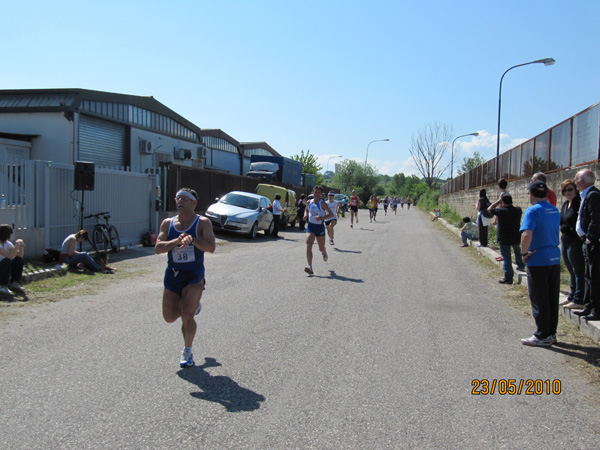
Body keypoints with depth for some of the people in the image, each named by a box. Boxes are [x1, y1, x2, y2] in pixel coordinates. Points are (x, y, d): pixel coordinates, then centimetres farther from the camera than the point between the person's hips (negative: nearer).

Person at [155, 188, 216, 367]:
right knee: (169, 317, 9)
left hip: (194, 276, -4)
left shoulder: (203, 223, -5)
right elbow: (158, 248, -7)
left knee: (187, 316, -14)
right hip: (172, 275, 4)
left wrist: (192, 239, -33)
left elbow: (211, 247, -18)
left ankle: (187, 351, 9)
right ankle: (192, 305, 40)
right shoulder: (168, 223, 5)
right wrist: (176, 241, -24)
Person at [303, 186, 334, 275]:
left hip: (320, 227, -2)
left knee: (321, 248, 12)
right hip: (310, 226, 3)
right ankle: (310, 267, -21)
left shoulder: (322, 203, -11)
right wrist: (305, 215, 2)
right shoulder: (309, 202, 3)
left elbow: (331, 214, -15)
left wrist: (321, 218, -29)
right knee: (308, 246, -17)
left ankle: (324, 253, 52)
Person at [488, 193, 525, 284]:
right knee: (517, 251, 32)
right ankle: (520, 266, 52)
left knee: (506, 258, 0)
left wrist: (498, 201, 4)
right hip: (516, 238, 5)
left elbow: (489, 209, -3)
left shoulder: (501, 211, -19)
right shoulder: (518, 210, -4)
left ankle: (508, 278, 1)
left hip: (504, 239, -5)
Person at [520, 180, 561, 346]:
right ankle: (551, 333, 23)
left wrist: (524, 253, -13)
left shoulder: (533, 211, -14)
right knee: (552, 299, 14)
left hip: (538, 261, -7)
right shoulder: (555, 210, 10)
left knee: (539, 300, 2)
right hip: (555, 259, 7)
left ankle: (542, 337, 8)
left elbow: (527, 234, -26)